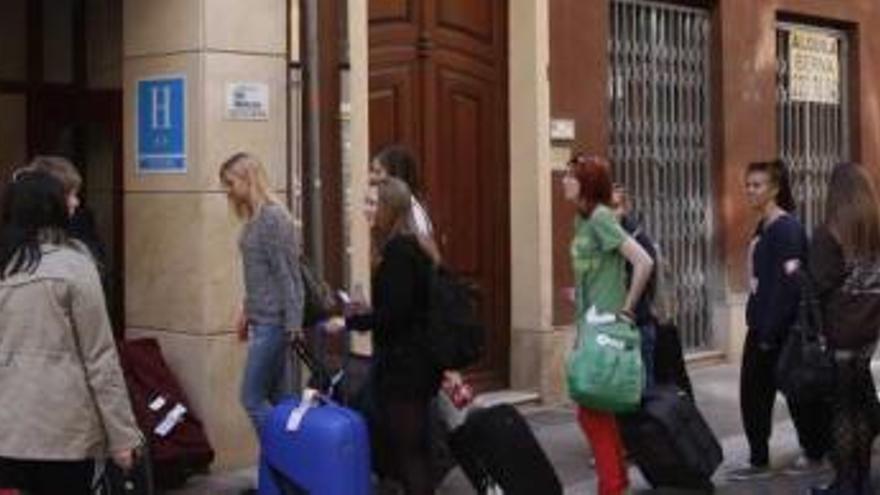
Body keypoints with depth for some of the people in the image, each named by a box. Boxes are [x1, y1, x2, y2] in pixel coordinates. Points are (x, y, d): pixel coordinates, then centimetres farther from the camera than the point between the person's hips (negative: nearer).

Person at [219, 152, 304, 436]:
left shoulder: (274, 218, -15)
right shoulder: (253, 218, 10)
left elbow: (287, 274, -17)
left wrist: (294, 325, -17)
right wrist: (246, 311, 20)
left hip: (273, 321, -9)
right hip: (261, 319, 9)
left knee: (252, 399, -6)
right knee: (274, 398, 11)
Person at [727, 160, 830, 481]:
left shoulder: (787, 228, -16)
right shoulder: (763, 228, 12)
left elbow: (788, 283, -21)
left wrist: (771, 331, -22)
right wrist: (758, 326, 16)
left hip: (783, 329, -9)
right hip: (761, 325, 9)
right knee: (753, 394, 9)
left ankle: (815, 454, 21)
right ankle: (759, 462, 16)